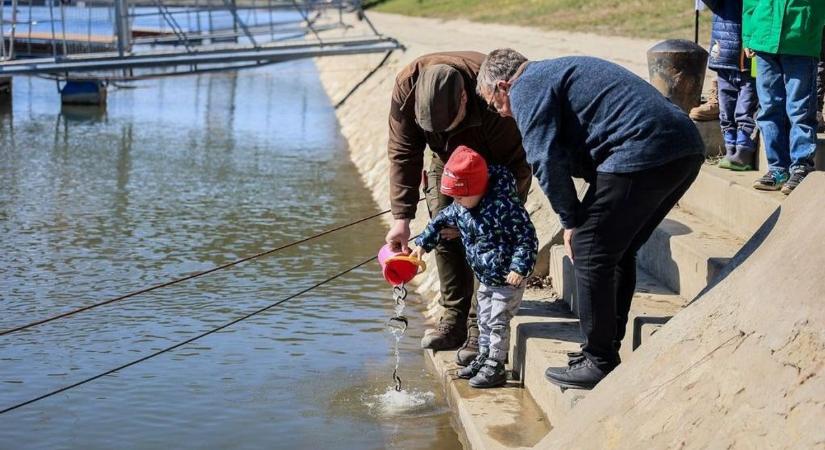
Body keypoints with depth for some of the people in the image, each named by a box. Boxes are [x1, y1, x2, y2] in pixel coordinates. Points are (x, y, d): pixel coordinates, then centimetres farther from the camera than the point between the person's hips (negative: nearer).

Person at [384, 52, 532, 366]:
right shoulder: (407, 85, -32)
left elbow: (517, 164, -31)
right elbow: (402, 153, -24)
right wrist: (401, 218, -30)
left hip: (499, 165, -4)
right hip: (448, 158, 4)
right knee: (444, 233, -3)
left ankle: (482, 329, -7)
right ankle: (454, 320, 8)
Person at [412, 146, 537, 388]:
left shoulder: (503, 207, -27)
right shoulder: (459, 208, -2)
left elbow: (527, 238, -23)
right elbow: (440, 221, 19)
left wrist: (519, 268, -27)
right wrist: (422, 244, 16)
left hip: (507, 279, -8)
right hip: (485, 278, 8)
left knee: (498, 322, -3)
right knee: (484, 320, 19)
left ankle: (495, 367, 5)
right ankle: (484, 359, 32)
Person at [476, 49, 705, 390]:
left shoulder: (526, 88, 3)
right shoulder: (558, 71, 32)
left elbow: (548, 159, -7)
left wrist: (570, 222, 3)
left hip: (643, 153, -10)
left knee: (590, 254, 0)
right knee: (619, 253, 21)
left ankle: (600, 365, 5)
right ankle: (606, 348, 28)